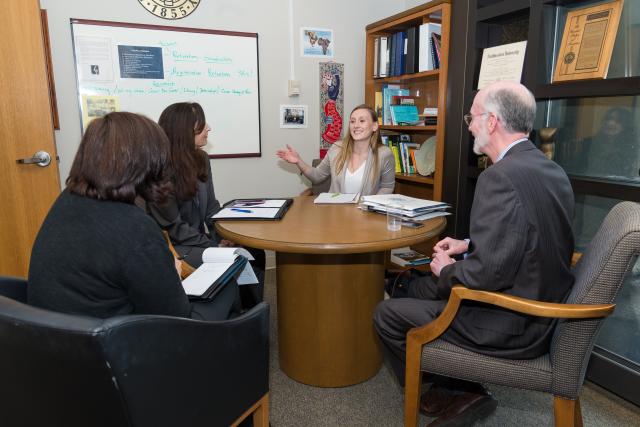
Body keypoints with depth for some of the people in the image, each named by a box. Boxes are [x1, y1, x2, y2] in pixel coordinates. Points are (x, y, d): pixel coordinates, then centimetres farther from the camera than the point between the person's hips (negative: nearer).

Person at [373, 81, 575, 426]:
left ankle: (455, 393, 21)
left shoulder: (499, 177, -26)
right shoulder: (550, 170, 4)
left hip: (510, 325, -9)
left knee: (386, 314, 1)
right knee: (418, 286, 20)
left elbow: (489, 274, -28)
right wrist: (469, 246, 7)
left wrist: (447, 270, -10)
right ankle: (461, 390, 25)